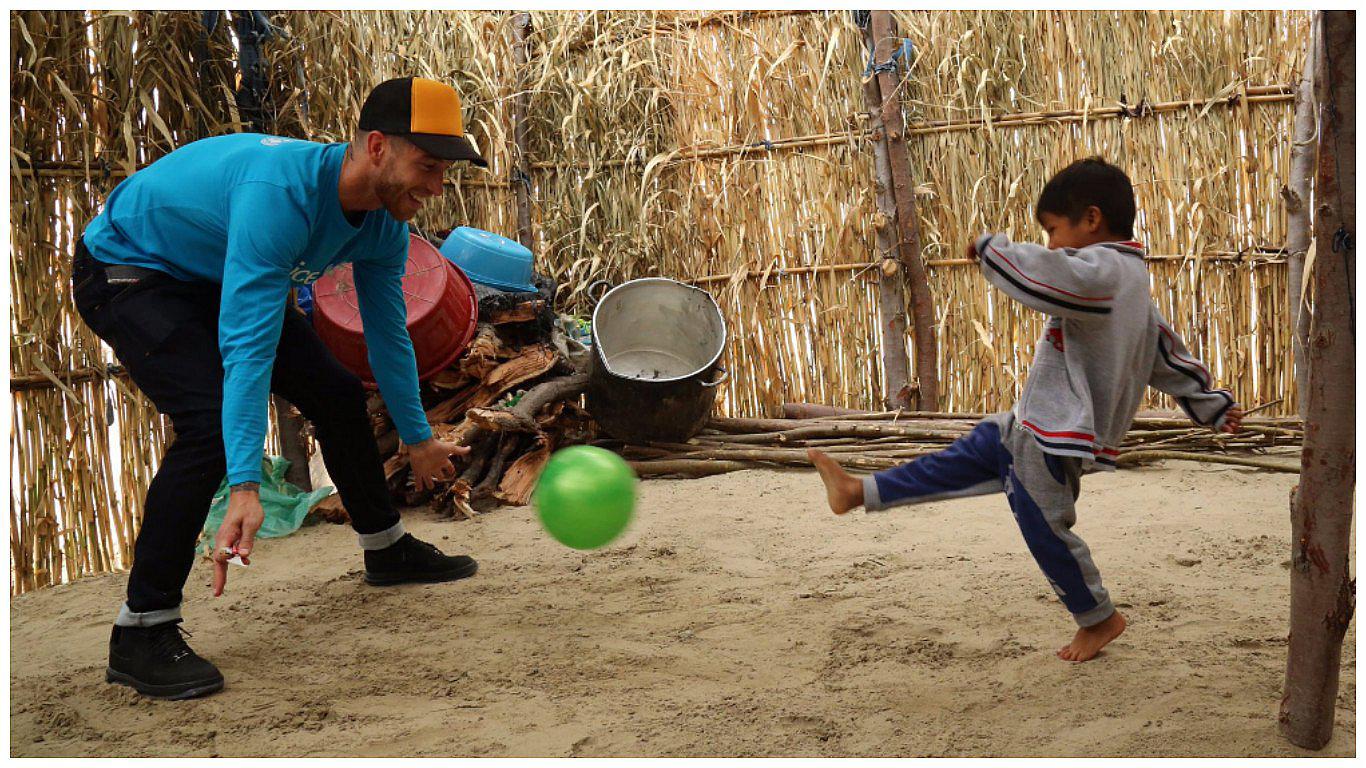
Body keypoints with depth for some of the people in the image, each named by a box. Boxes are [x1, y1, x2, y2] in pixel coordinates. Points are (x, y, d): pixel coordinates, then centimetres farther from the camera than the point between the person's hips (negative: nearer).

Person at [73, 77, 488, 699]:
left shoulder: (384, 223, -12)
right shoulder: (282, 192, -39)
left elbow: (388, 333, 4)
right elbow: (248, 345, -45)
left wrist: (418, 438, 14)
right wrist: (245, 488, -50)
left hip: (219, 282, 8)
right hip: (126, 272, -8)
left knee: (336, 394, 7)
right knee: (211, 421, -28)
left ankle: (386, 549, 30)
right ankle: (141, 633, -19)